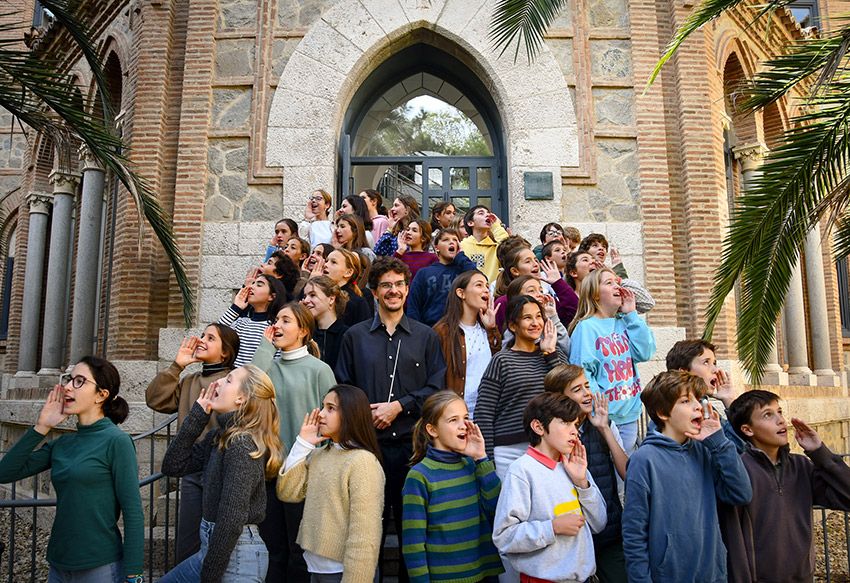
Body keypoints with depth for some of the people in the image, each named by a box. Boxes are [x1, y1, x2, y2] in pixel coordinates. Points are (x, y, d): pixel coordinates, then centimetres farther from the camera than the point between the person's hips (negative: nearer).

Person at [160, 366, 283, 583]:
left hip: (235, 551, -8)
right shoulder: (218, 436, 6)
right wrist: (197, 415, -2)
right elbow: (173, 466, 3)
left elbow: (232, 518, -21)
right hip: (214, 546, 8)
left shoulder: (242, 445, -20)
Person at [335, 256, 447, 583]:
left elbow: (436, 387, 0)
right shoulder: (355, 336, 9)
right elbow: (343, 388, 5)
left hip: (412, 441, 0)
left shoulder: (426, 337, 7)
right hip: (367, 441, 1)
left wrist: (399, 406, -10)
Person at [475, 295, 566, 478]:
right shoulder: (502, 361, -4)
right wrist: (486, 461, -9)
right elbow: (483, 414, -6)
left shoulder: (554, 354, 10)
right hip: (509, 452, -4)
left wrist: (551, 353, -6)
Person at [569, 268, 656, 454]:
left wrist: (631, 314, -4)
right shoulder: (586, 327, -11)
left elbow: (645, 352, -3)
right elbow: (581, 371, -15)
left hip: (630, 414, 6)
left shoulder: (624, 323, 8)